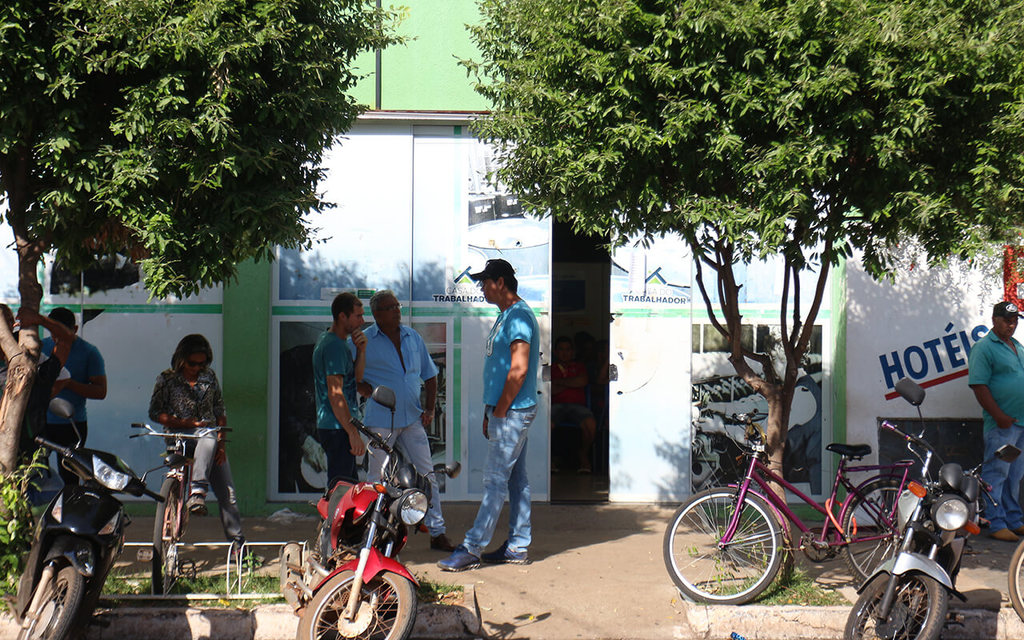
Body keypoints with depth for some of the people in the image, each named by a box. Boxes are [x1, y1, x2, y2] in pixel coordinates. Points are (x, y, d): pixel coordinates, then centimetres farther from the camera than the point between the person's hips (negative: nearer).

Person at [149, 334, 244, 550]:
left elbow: (220, 412, 11)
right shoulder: (167, 379, 2)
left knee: (227, 492, -12)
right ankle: (198, 490, -46)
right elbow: (155, 413, -1)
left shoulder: (209, 377, 11)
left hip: (212, 444, 3)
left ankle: (237, 542, -11)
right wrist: (186, 423, -13)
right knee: (208, 436, -37)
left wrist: (222, 443, 0)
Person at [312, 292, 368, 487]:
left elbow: (356, 376, 18)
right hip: (338, 428, -11)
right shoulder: (334, 346, -16)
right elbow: (335, 394, -22)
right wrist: (353, 433, -24)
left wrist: (361, 350, 0)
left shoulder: (325, 338, 16)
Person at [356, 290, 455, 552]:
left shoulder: (413, 337, 10)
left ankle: (437, 533, 10)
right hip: (380, 420, -4)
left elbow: (429, 375, 17)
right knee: (378, 480, 4)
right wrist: (371, 392, -15)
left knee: (427, 475, 3)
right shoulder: (364, 341, -3)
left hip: (412, 420, 4)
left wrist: (429, 409, 6)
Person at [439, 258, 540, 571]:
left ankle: (471, 549, -7)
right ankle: (517, 547, 17)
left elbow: (518, 371, -22)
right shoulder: (506, 316, 17)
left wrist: (499, 411, -16)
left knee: (495, 479, -7)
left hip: (512, 412, -10)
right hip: (508, 412, 10)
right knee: (516, 478, 12)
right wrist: (489, 413, 17)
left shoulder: (519, 316, -16)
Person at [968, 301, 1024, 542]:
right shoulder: (984, 348, -9)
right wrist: (999, 416, -19)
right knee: (996, 474, -4)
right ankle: (996, 524, 0)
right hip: (1001, 424, -8)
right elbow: (979, 385, -16)